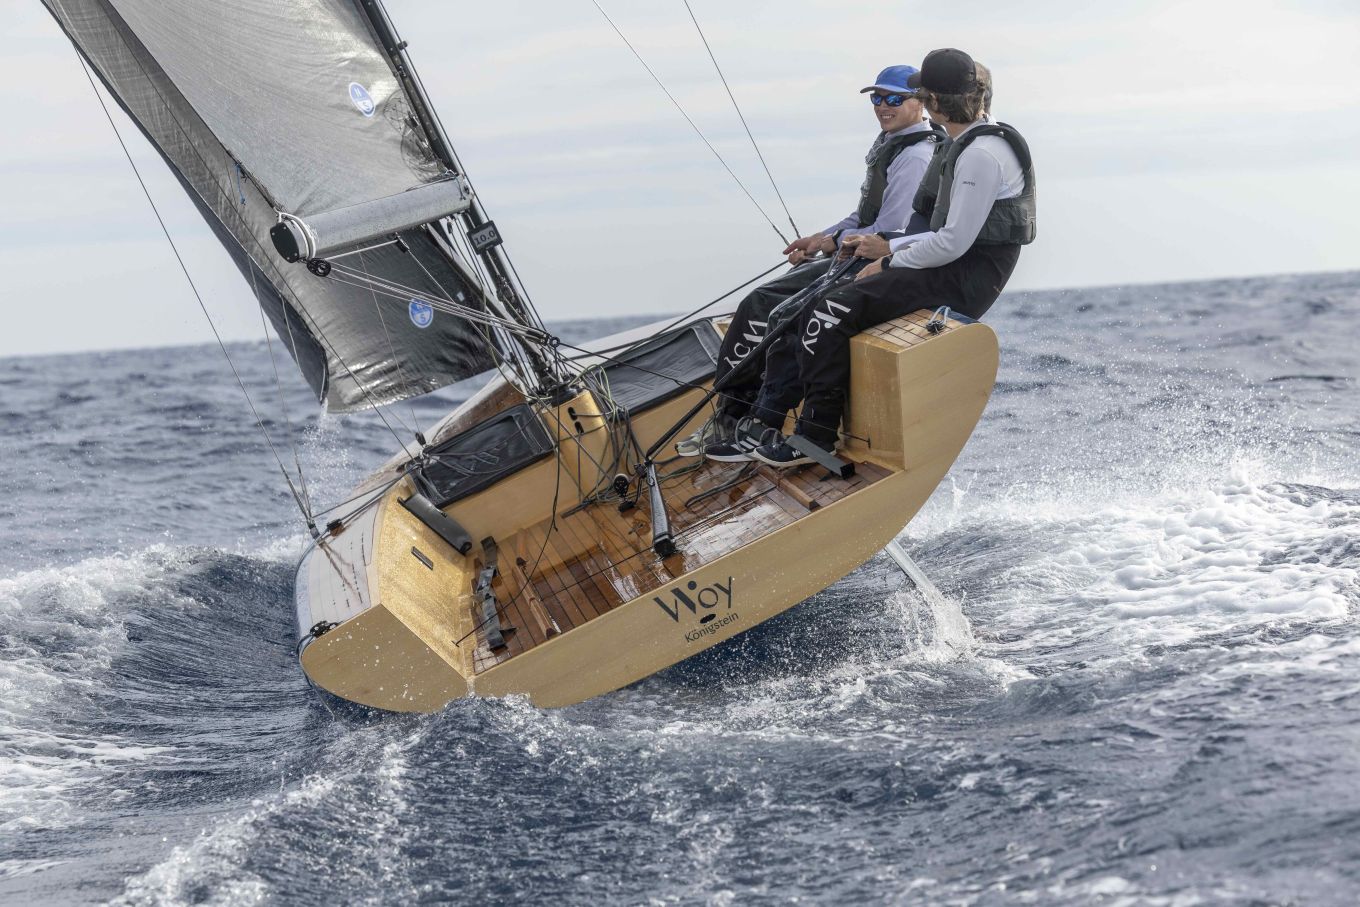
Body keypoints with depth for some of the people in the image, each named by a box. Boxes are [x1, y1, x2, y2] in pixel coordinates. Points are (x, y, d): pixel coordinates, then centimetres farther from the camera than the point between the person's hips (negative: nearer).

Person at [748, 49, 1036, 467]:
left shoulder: (981, 154, -17)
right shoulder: (970, 144, 15)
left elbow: (953, 242, -21)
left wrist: (891, 263, -10)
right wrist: (891, 246, 12)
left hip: (964, 282, -10)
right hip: (957, 268, 10)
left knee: (831, 313, -17)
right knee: (822, 312, 4)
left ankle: (816, 436, -13)